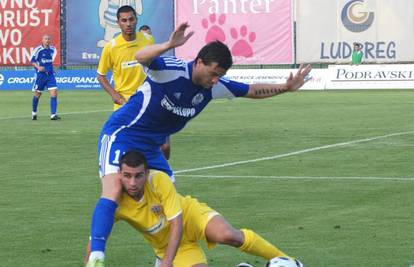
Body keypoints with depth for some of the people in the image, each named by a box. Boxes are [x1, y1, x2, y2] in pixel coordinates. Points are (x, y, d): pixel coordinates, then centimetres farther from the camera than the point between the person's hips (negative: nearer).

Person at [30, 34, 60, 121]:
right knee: (37, 94, 9)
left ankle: (53, 115, -11)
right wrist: (38, 67, -22)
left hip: (50, 74, 3)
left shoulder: (53, 49, 4)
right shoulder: (38, 50, -11)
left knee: (54, 93, -10)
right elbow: (32, 60, -7)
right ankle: (34, 113, 30)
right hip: (40, 74, -3)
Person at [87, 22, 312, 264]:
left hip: (151, 146, 8)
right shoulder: (171, 70, -24)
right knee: (113, 193, -26)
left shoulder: (216, 86, -3)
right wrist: (169, 46, -62)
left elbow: (252, 90, 11)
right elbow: (141, 58, -44)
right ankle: (96, 257, -34)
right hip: (121, 135, -8)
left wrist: (286, 87, 4)